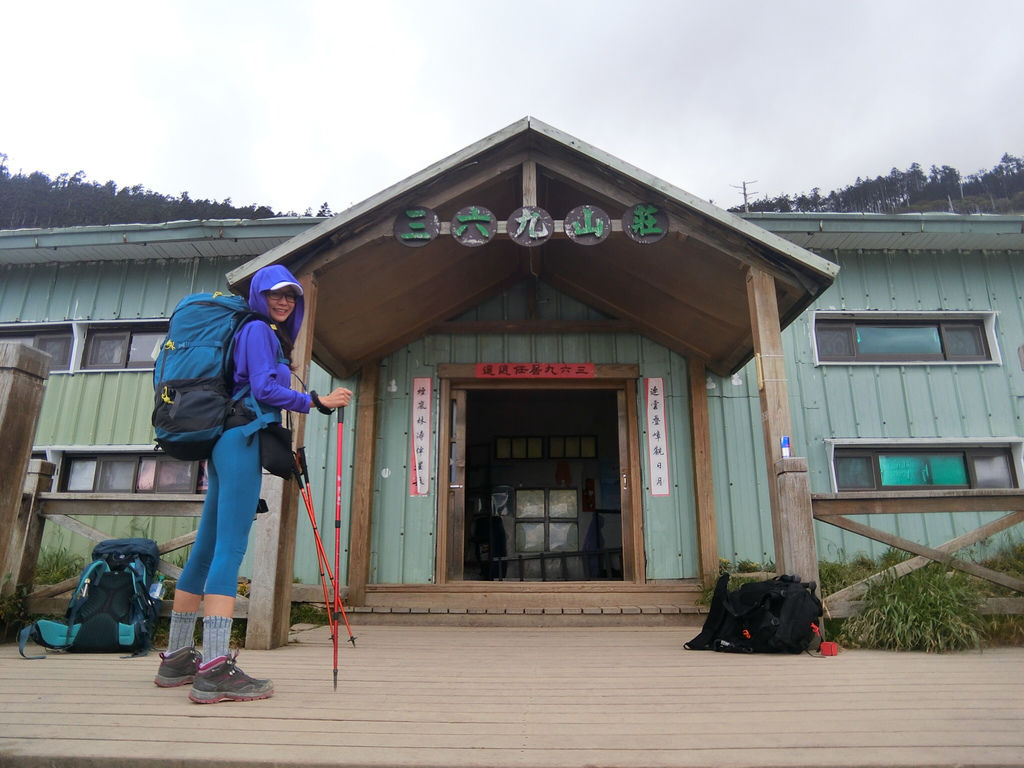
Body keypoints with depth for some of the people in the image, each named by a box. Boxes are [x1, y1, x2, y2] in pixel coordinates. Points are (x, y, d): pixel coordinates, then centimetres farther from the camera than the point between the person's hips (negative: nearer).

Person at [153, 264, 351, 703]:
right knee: (230, 549, -16)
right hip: (242, 440, -10)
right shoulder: (258, 330, -1)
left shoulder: (268, 335, 25)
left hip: (228, 442, 10)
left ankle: (178, 658, 19)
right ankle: (214, 670, -19)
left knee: (207, 549, 11)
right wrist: (318, 401, -13)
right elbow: (264, 389, -13)